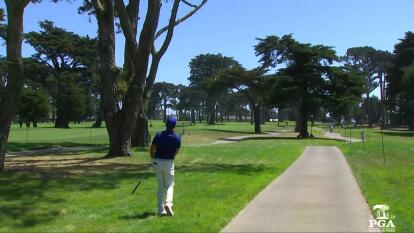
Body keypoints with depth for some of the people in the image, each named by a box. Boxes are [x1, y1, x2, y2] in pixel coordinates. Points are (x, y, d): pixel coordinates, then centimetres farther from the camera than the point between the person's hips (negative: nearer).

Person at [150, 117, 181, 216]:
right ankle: (168, 203, -18)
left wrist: (153, 160, 14)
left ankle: (161, 210, 12)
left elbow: (152, 149, -3)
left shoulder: (158, 135, -7)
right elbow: (175, 152, 3)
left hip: (157, 162, 2)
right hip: (169, 163, -2)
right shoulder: (177, 138, -7)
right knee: (170, 185, 9)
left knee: (161, 186, 13)